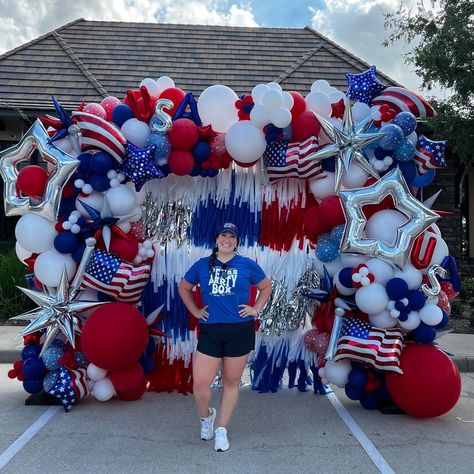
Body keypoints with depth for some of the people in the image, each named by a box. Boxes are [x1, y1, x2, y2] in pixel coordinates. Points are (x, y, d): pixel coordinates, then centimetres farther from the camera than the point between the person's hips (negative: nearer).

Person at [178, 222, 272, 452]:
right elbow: (183, 288, 20)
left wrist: (256, 309, 6)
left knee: (231, 383, 8)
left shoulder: (247, 265, 3)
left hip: (240, 331, 0)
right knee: (200, 383, -5)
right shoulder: (202, 265, 6)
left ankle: (222, 430, 25)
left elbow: (266, 287, 16)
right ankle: (205, 417, 28)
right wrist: (195, 311, 11)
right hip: (210, 331, 1)